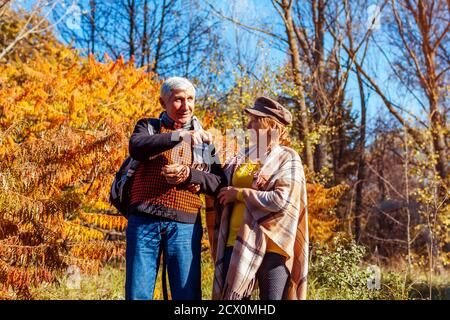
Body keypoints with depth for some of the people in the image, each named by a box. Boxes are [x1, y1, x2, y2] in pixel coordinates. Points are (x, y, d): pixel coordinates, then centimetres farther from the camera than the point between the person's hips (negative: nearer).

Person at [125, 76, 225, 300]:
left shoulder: (203, 140, 16)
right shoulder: (148, 127, 11)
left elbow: (218, 182, 7)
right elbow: (136, 147, -12)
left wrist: (189, 175, -12)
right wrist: (180, 135, -22)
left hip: (185, 225, 1)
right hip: (145, 221, -1)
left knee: (188, 294, 2)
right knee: (137, 293, 2)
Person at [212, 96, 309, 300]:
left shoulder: (287, 158, 0)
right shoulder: (242, 157, 17)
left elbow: (282, 200, -14)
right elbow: (221, 189, 26)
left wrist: (240, 194, -9)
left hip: (271, 247, -5)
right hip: (236, 244, 5)